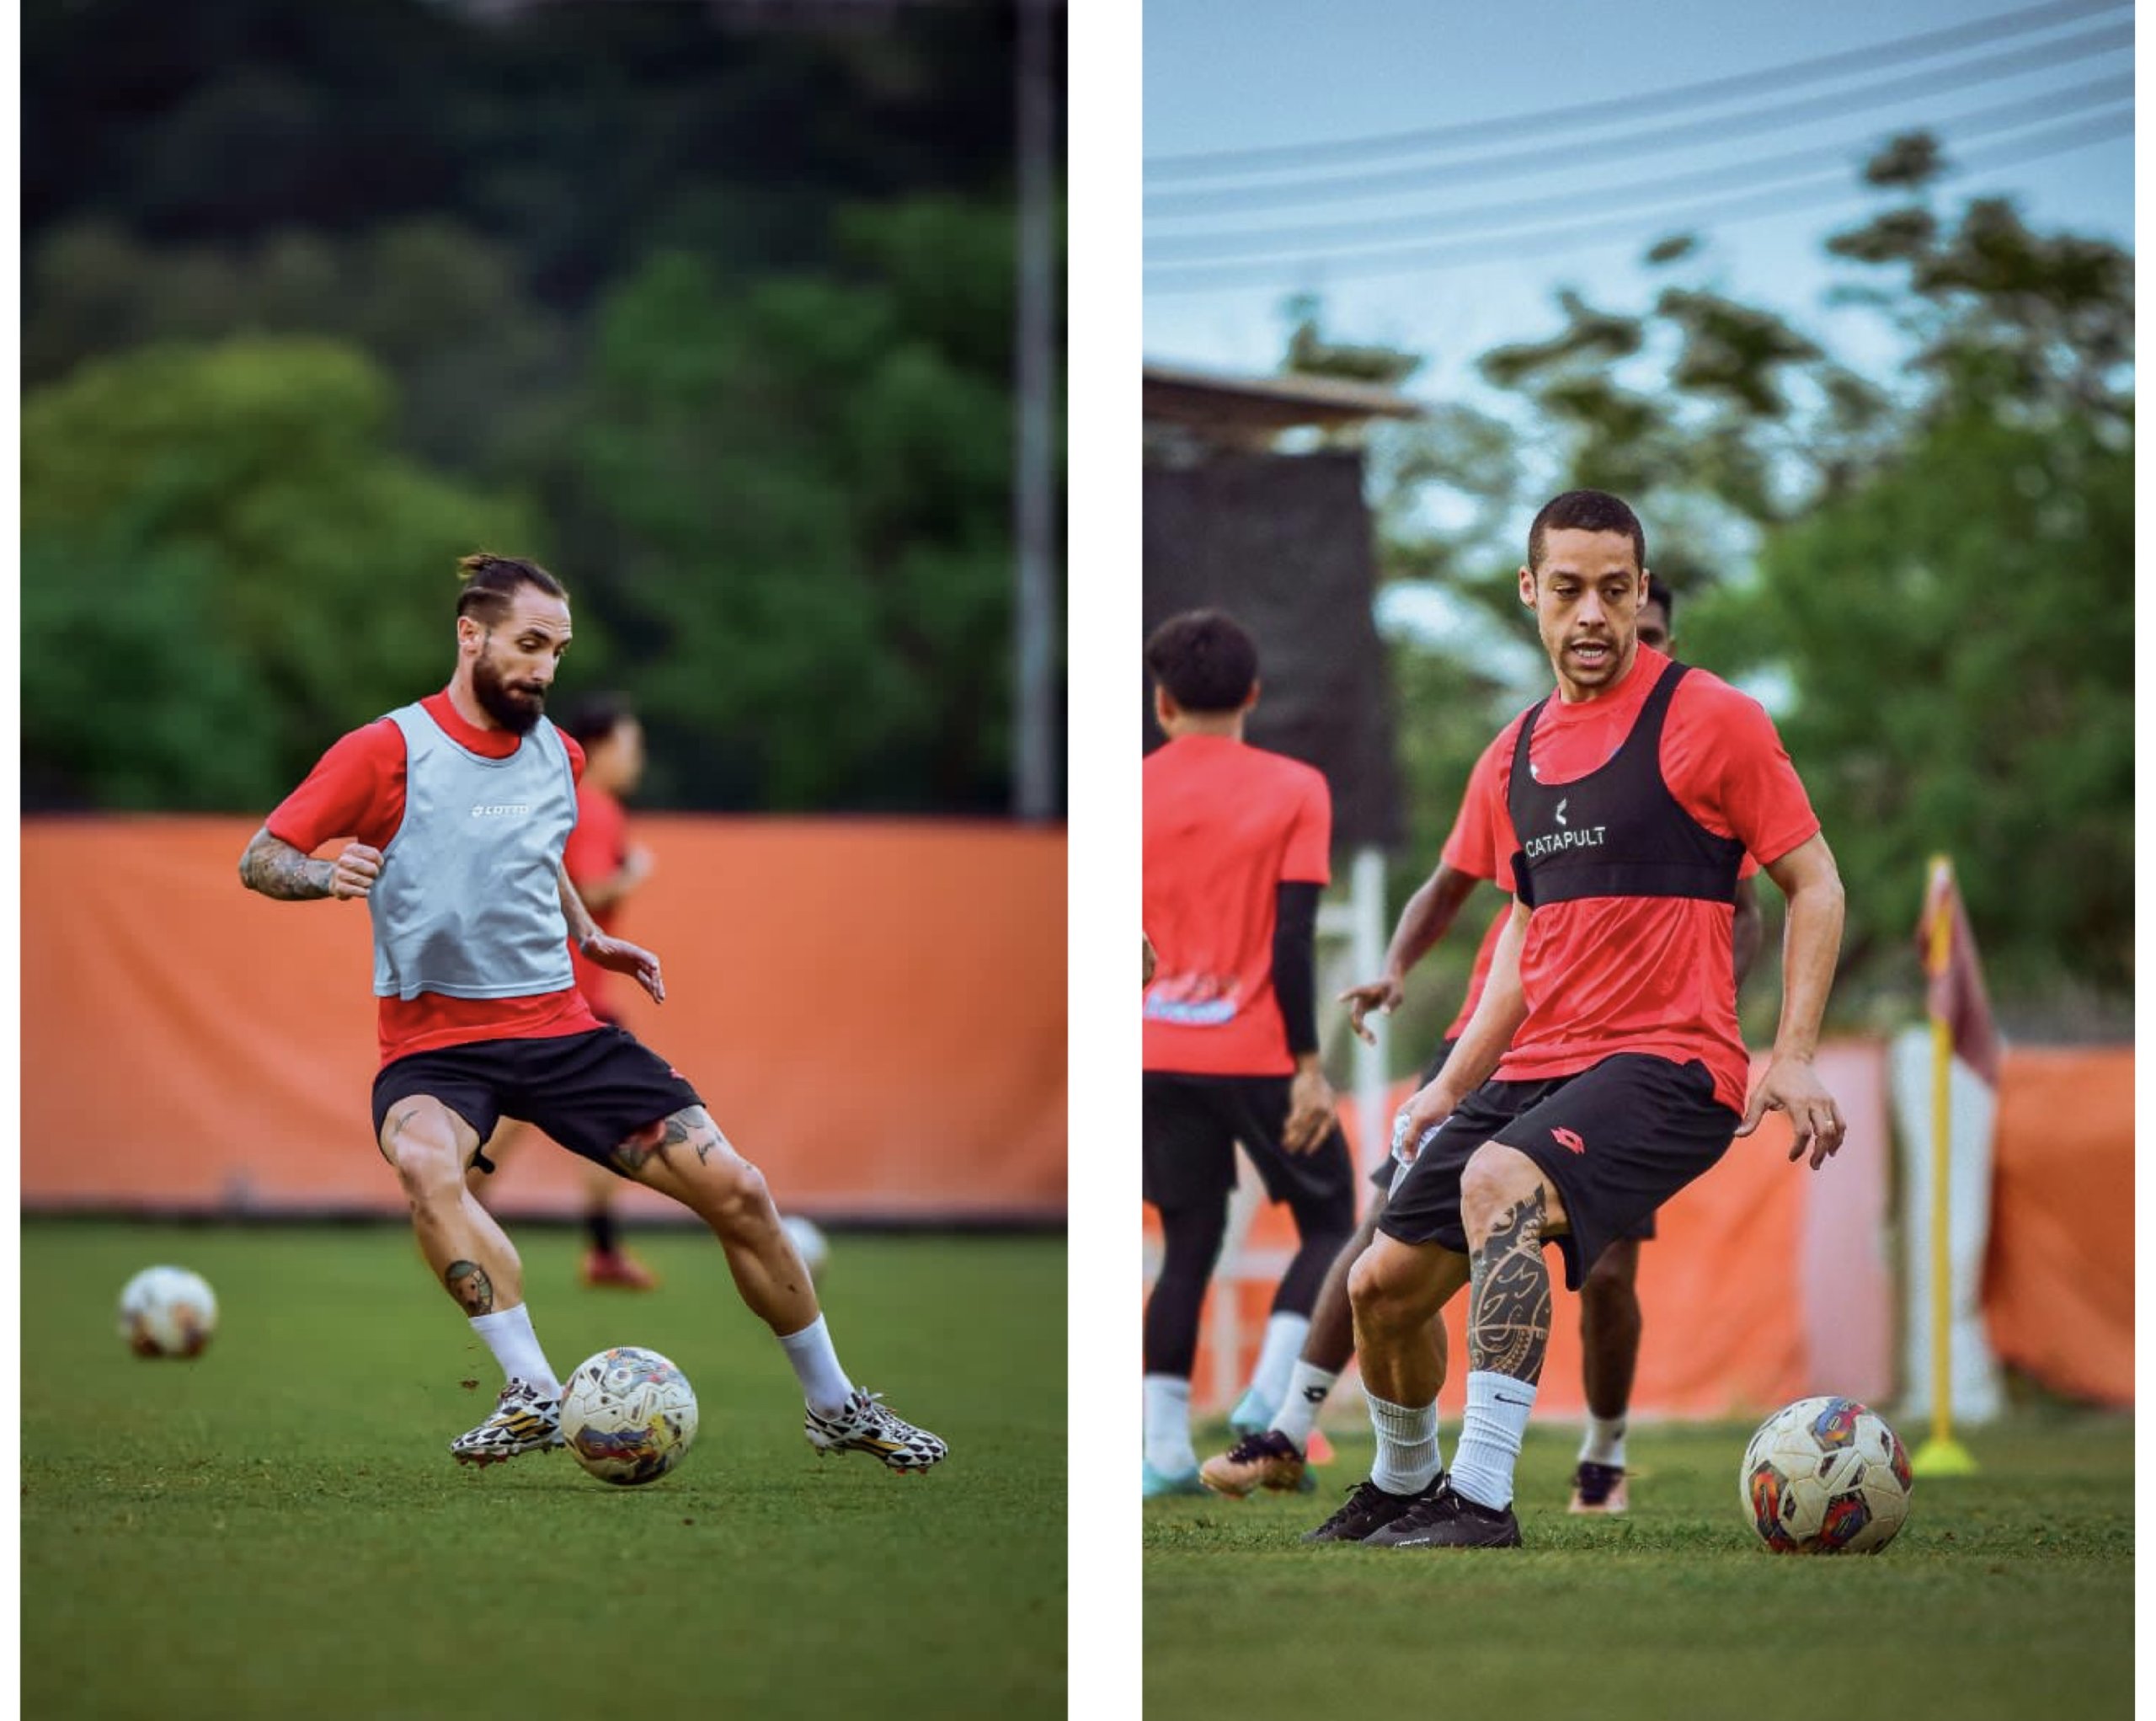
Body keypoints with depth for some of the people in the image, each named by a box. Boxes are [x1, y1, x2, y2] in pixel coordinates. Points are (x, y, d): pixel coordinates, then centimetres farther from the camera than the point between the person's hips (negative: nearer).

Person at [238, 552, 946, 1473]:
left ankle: (834, 1405, 15)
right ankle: (533, 1393, -35)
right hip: (433, 1041, -5)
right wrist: (327, 875, -29)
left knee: (736, 1190, -4)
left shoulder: (557, 756, 9)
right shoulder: (388, 752, -9)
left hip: (560, 1025, 5)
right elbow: (258, 859, -10)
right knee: (425, 1163, -40)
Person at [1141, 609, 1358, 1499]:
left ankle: (1165, 1449, 0)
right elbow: (1293, 940, -12)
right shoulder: (1293, 790, -5)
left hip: (1161, 1054, 3)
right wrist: (1309, 1066, -10)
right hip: (1259, 1051, -3)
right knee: (1329, 1226, 11)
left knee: (1188, 1249, 9)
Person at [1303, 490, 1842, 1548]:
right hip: (1538, 1065, 7)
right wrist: (1452, 1084, 18)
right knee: (1381, 1287, 6)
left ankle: (1481, 1499, -36)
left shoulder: (1708, 718, -5)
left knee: (1497, 1181, -35)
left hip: (1668, 1064, -7)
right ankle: (1403, 1484, 35)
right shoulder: (1520, 751, 15)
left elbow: (1814, 886, -3)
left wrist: (1792, 1057, -14)